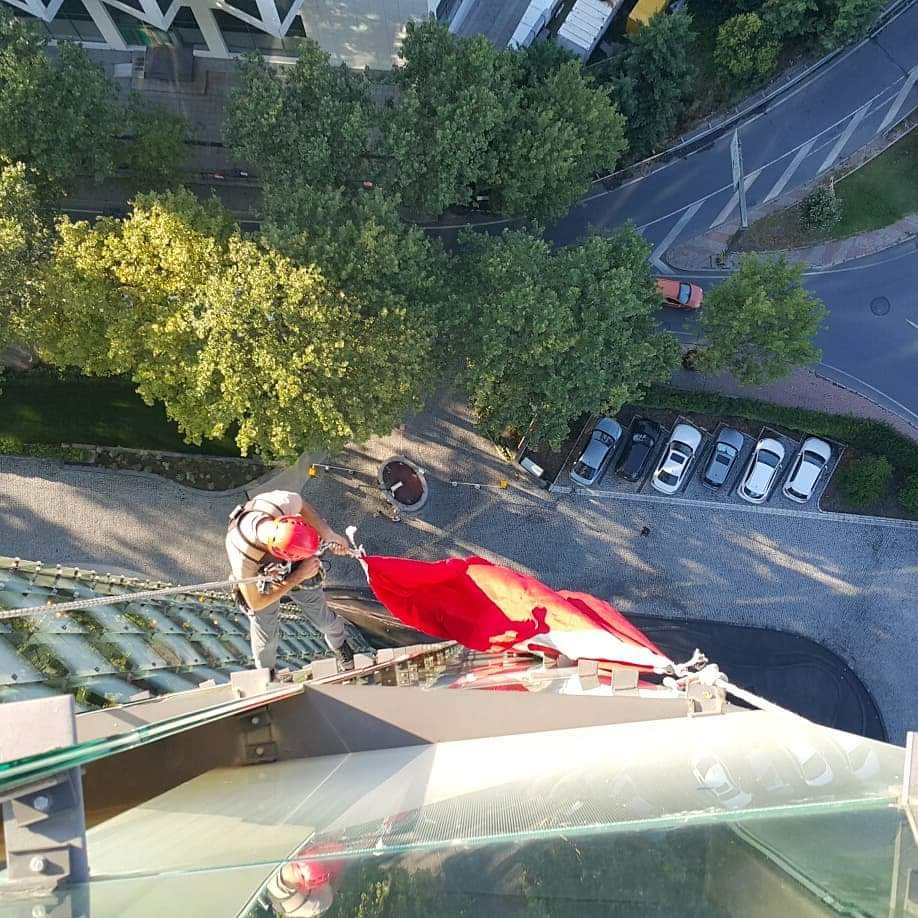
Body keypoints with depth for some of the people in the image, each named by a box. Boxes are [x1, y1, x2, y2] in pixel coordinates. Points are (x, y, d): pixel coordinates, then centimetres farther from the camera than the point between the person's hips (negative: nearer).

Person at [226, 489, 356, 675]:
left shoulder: (284, 502, -41)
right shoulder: (242, 560, -44)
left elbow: (302, 506, -13)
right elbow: (256, 604, -26)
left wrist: (328, 534, -29)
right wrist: (299, 576, -30)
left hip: (296, 568, 3)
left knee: (324, 619, 16)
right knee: (266, 637, 15)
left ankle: (339, 645, 51)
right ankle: (267, 675, 49)